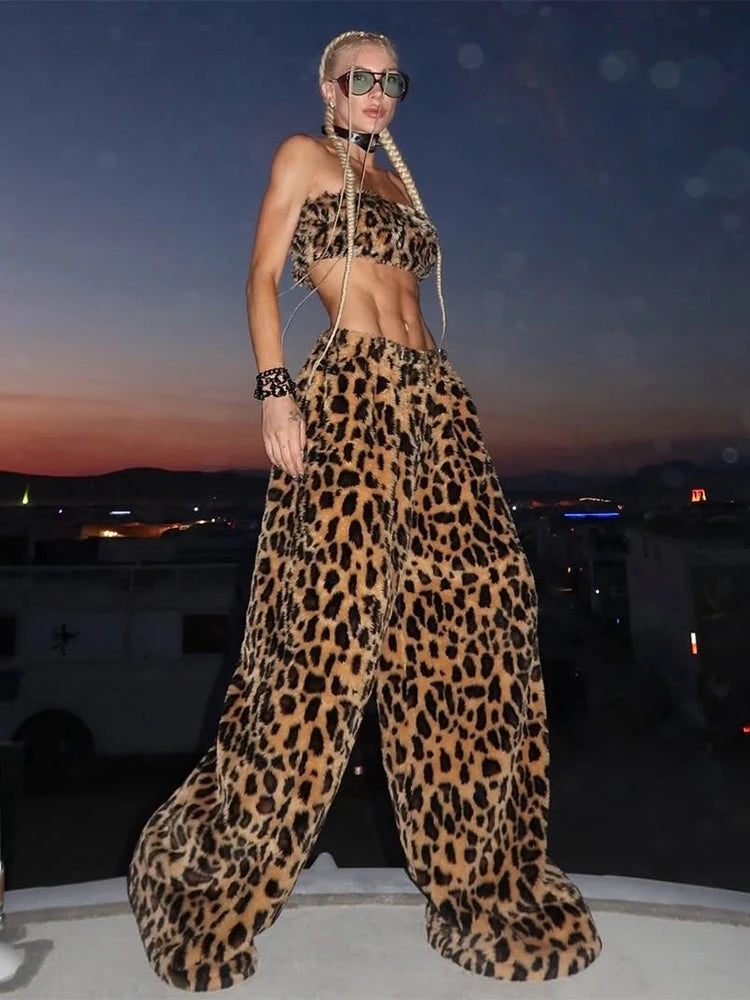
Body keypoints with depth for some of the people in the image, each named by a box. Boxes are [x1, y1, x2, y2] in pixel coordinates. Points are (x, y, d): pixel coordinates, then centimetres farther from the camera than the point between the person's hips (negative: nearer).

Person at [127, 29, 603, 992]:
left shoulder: (397, 180, 30)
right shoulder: (303, 154, 13)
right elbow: (264, 276, 1)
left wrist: (432, 398, 17)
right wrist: (275, 390, -13)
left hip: (432, 396, 7)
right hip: (349, 394, -7)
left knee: (466, 613, 0)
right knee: (331, 617, -11)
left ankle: (477, 868, 15)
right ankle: (216, 859, 11)